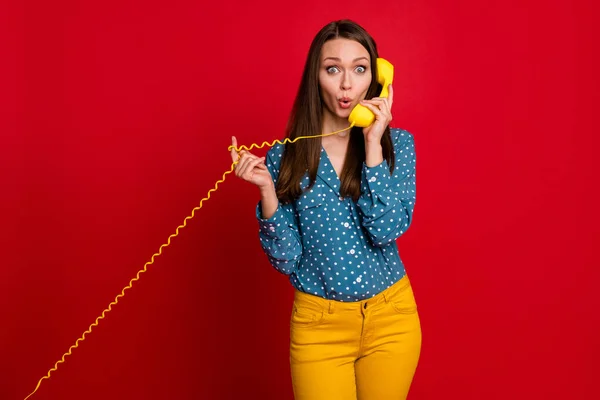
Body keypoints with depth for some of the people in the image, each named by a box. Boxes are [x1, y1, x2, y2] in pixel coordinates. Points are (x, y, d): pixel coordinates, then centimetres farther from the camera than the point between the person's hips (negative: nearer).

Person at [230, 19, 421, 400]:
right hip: (318, 324, 0)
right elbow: (286, 259, -7)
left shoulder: (397, 143, -4)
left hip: (391, 316, 1)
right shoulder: (285, 154, -5)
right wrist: (266, 189, -20)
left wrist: (372, 143, -19)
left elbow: (387, 230, -17)